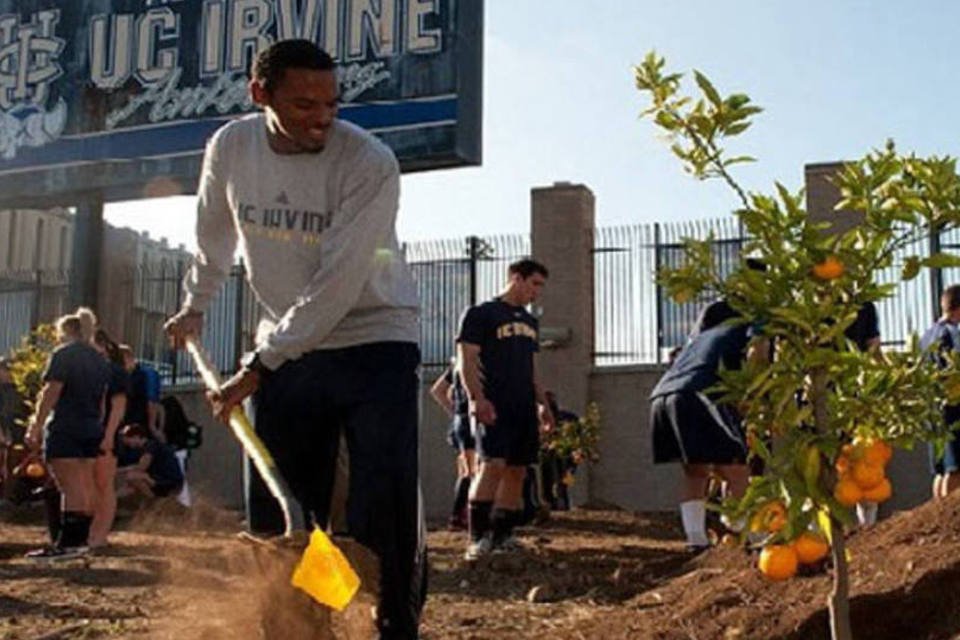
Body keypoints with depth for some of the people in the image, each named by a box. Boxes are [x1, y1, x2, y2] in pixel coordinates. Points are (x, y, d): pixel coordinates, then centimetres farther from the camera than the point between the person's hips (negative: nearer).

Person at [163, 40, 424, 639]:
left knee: (384, 515, -14)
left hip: (375, 343, -4)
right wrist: (196, 303, 27)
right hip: (288, 348, 5)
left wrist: (259, 365, -22)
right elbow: (216, 231, 17)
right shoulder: (230, 147, -4)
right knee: (275, 518, 5)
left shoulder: (369, 162, -21)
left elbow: (337, 285, -24)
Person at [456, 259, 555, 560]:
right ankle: (478, 537, -18)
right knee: (493, 465, -19)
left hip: (523, 408, 8)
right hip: (493, 406, -8)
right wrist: (477, 398, -20)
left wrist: (543, 403, 19)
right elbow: (466, 360, -8)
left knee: (517, 470, 4)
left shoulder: (530, 322, 22)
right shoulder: (480, 314, -1)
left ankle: (502, 535, 11)